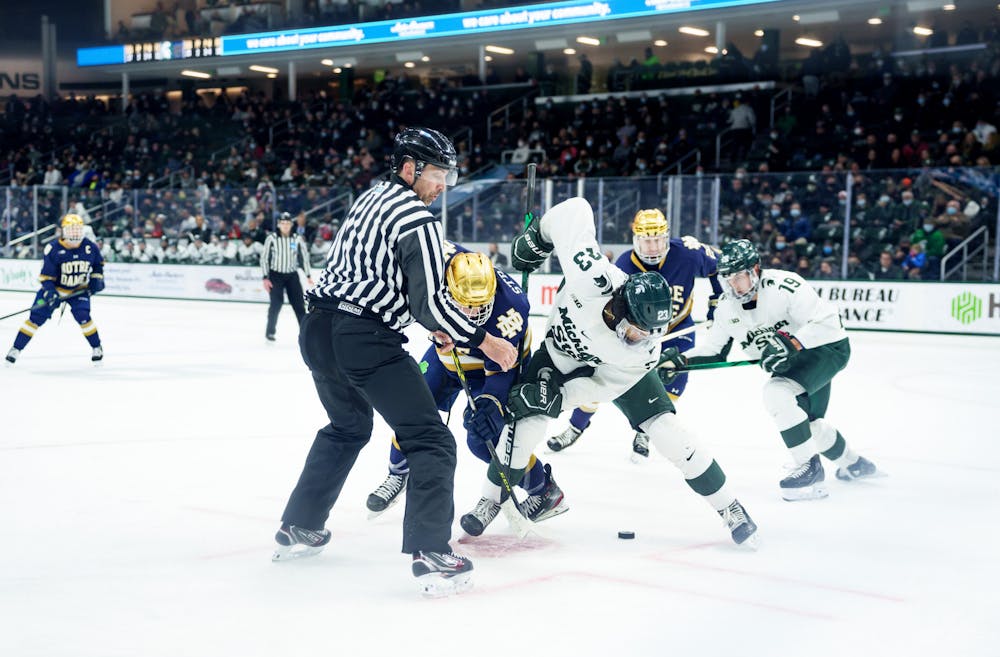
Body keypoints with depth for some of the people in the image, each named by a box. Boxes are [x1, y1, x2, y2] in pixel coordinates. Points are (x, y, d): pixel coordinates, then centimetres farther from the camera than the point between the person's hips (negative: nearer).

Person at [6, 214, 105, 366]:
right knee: (37, 317, -7)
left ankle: (97, 348, 0)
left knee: (82, 316, -21)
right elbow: (46, 275, -15)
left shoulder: (90, 247, -9)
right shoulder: (53, 249, -17)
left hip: (79, 290, 1)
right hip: (55, 288, 0)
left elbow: (98, 263, 11)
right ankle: (16, 349, 4)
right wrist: (50, 291, -29)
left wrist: (97, 278, -3)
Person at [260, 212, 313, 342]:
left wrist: (308, 276, 3)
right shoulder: (272, 239, -8)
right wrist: (265, 278, -7)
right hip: (275, 275, -2)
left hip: (292, 275, 2)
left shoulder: (297, 239, -3)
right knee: (276, 303, -9)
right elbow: (264, 258, -3)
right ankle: (270, 331, 3)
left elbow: (305, 257, 6)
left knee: (299, 304, -2)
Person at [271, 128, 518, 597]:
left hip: (320, 330, 9)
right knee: (430, 440, -5)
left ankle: (298, 529, 36)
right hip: (365, 341, -9)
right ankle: (431, 555, -16)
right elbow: (430, 299, -16)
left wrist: (430, 324, 26)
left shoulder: (372, 198, 18)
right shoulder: (417, 220, -10)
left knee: (348, 428, 31)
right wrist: (481, 340, -8)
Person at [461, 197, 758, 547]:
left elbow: (605, 385, -21)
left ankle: (729, 508, 2)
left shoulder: (644, 349, -35)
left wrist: (559, 396, -29)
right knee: (527, 420, -16)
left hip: (617, 367, 0)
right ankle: (491, 500, 7)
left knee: (666, 430, -12)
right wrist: (535, 237, -22)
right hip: (562, 353, 1)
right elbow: (575, 209, -34)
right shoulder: (592, 276, -43)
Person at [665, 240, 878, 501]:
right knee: (810, 423, 18)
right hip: (789, 360, 9)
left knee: (778, 392, -29)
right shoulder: (727, 307, -7)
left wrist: (790, 344, -42)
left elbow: (827, 320, -33)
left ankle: (810, 466, -15)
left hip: (826, 347, -9)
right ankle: (853, 464, 47)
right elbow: (713, 350, 1)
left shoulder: (784, 286, -30)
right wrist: (679, 361, -15)